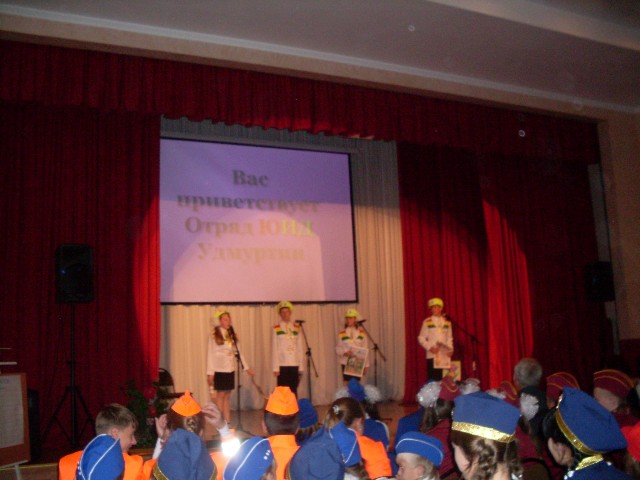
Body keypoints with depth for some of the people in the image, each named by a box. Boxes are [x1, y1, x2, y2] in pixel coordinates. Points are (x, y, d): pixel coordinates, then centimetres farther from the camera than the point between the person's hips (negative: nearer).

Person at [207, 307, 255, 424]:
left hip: (230, 369, 5)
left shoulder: (232, 334, 9)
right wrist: (210, 372, -12)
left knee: (227, 395, 8)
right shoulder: (214, 335, -7)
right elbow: (210, 354, -8)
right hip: (219, 369, -5)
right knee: (220, 395, -1)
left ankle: (227, 422, 12)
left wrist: (246, 367, 8)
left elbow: (238, 352, 11)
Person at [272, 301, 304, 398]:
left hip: (295, 364, 3)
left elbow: (299, 348, 11)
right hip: (282, 365, -3)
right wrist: (275, 367, -6)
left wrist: (301, 366, 7)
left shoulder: (296, 328, 10)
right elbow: (274, 349, -1)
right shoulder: (276, 329, 0)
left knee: (294, 391, 6)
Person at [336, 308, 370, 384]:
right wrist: (344, 353, -17)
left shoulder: (361, 332, 2)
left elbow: (365, 349, 4)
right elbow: (338, 348, 4)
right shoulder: (342, 333, 2)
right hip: (346, 363, 0)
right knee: (347, 383, -3)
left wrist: (365, 365, 2)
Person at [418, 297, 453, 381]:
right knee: (433, 379, -6)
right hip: (432, 355, -2)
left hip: (445, 356, 2)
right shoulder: (427, 322, 3)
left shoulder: (447, 322, 11)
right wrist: (429, 348, -10)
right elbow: (421, 338, 3)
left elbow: (449, 338, 14)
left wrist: (450, 349, -1)